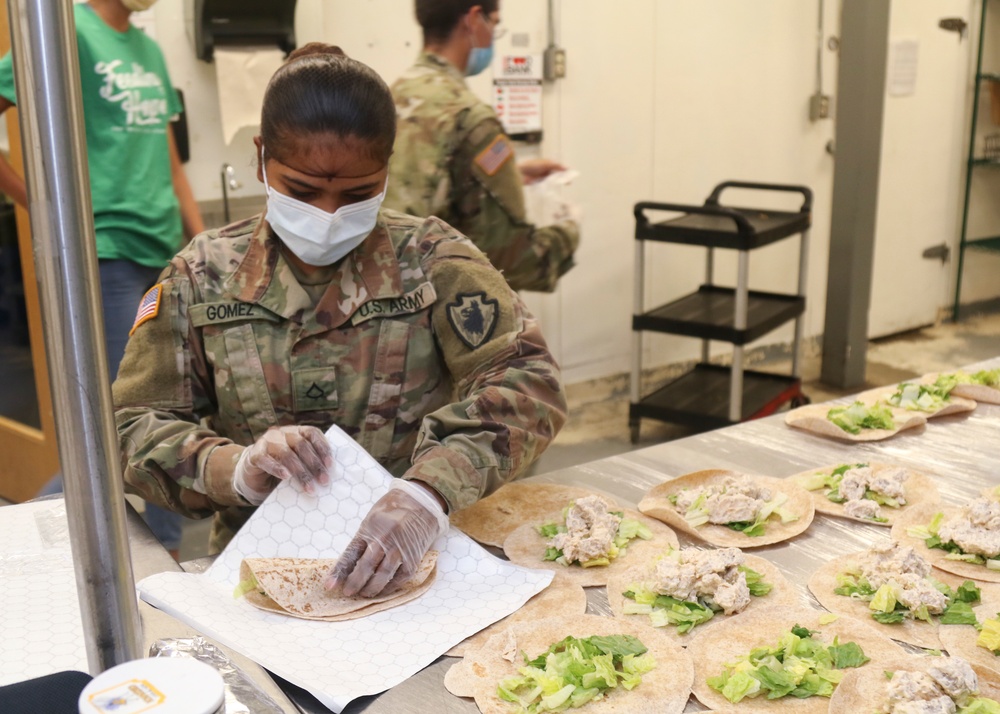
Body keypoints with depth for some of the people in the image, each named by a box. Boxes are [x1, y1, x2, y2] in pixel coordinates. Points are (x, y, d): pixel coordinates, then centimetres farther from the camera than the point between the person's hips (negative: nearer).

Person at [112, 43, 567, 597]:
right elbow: (131, 430, 1)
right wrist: (236, 468, -20)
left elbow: (527, 381, -13)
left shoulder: (430, 259, -1)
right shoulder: (202, 276, 3)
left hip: (420, 563, 1)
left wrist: (431, 490, -31)